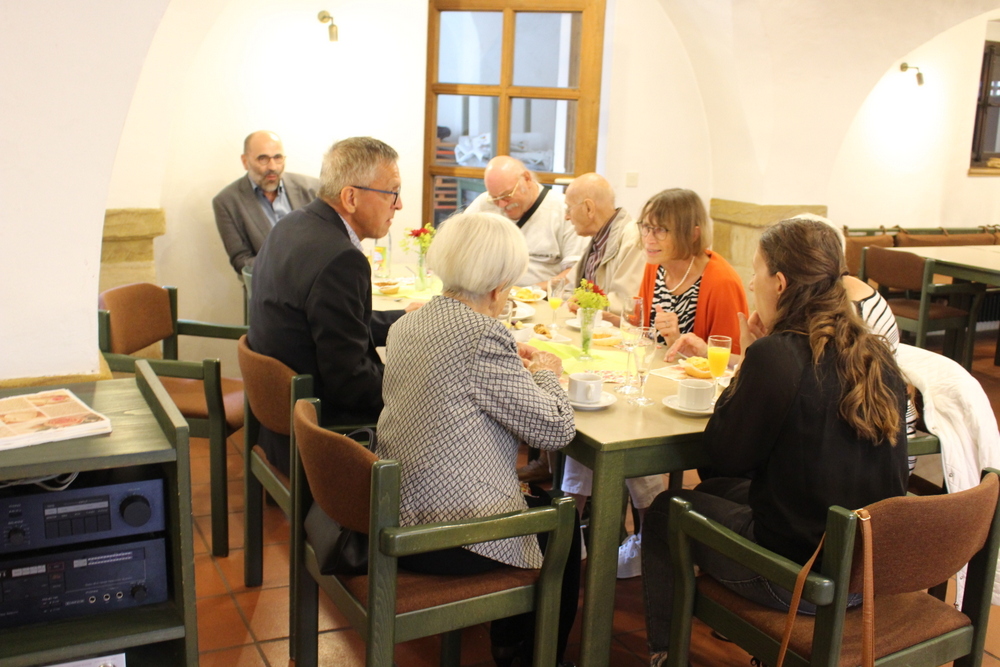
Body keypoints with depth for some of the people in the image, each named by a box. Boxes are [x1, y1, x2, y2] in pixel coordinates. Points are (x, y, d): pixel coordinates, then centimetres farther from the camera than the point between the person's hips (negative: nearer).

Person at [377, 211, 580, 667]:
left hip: (395, 513, 8)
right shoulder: (484, 336, -19)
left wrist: (515, 366, 17)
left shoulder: (408, 324, 6)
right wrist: (545, 373, 4)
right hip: (450, 538, -8)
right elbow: (556, 429, -14)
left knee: (537, 497, 28)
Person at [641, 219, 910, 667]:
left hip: (798, 579, -7)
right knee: (714, 493, 29)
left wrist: (748, 359, -5)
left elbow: (726, 456, -11)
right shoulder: (878, 356, -1)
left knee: (663, 513, 16)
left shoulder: (775, 356, -23)